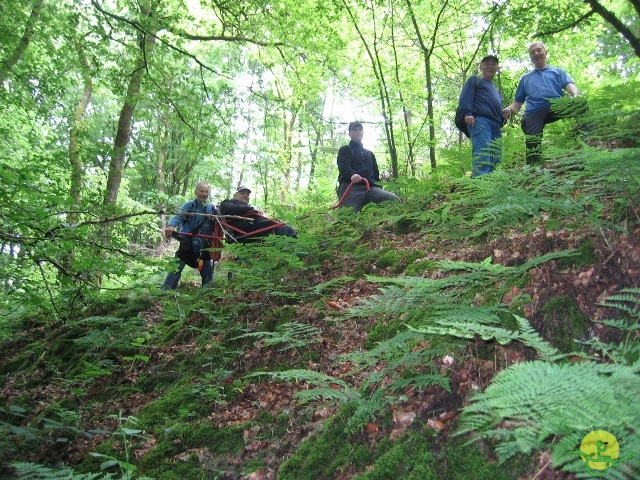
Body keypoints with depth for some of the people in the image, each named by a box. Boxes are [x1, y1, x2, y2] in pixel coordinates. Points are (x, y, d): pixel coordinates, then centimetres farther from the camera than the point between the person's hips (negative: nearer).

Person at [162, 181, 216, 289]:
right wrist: (170, 226, -41)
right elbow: (178, 216, -21)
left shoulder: (211, 208, 8)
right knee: (177, 266, -8)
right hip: (188, 242, -4)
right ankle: (166, 289, -4)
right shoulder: (190, 205, -6)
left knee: (208, 267, 8)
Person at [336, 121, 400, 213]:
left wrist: (379, 190, 14)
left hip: (370, 187, 4)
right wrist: (352, 174, -28)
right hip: (350, 187, -3)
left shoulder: (370, 154, 37)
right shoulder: (345, 150, 19)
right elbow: (343, 166, -3)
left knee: (395, 200, -25)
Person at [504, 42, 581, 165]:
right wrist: (509, 109, 3)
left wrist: (575, 95, -16)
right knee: (533, 153, -18)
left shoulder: (558, 72, 28)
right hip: (534, 112, 1)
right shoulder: (525, 78, 33)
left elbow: (569, 85, 9)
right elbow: (518, 103, 28)